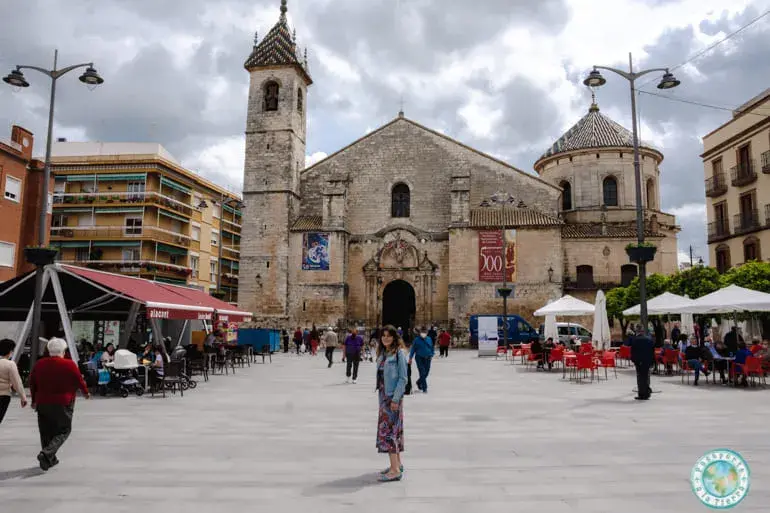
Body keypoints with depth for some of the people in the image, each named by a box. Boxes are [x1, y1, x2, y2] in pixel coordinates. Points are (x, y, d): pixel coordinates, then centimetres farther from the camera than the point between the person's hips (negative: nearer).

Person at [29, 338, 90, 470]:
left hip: (42, 404, 5)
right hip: (63, 404, -4)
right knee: (63, 431, 6)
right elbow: (79, 381, -4)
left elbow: (32, 384, 9)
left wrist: (34, 400, 22)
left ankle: (51, 459, 22)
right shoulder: (70, 365, -11)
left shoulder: (39, 365, 2)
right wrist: (86, 392, 15)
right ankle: (47, 453, -14)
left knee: (46, 432, 16)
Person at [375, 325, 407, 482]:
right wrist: (381, 396, 13)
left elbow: (403, 378, -14)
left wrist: (395, 398, -18)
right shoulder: (382, 353, 11)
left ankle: (395, 470, -7)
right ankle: (398, 463, 25)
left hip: (393, 395, -8)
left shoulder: (399, 353, -12)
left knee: (388, 430, -10)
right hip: (383, 394, 8)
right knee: (394, 429, 14)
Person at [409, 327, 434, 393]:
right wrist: (410, 358, -1)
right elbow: (413, 349, -1)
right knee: (422, 373, -8)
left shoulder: (429, 339, 5)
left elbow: (432, 348, 16)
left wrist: (431, 355, 11)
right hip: (419, 358, -4)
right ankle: (424, 388, -1)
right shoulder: (417, 339, -5)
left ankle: (419, 382, 36)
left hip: (427, 358, 4)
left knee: (426, 373, 8)